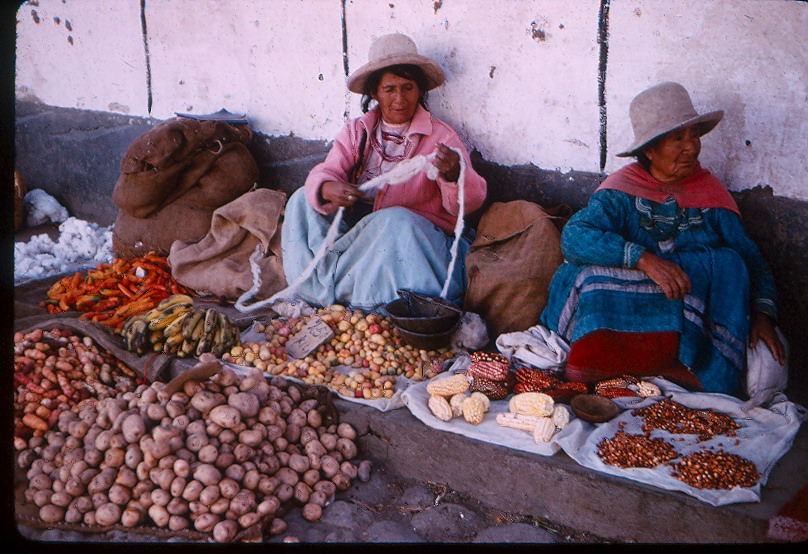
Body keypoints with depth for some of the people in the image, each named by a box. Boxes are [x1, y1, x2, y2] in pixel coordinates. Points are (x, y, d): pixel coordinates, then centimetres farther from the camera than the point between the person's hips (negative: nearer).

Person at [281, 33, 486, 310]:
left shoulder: (440, 136, -3)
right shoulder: (356, 131, 9)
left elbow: (470, 201, -13)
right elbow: (325, 172, -4)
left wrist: (453, 174, -37)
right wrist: (328, 189, -30)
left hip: (418, 232, -4)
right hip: (356, 224, 4)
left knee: (397, 222, -34)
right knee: (303, 199, -10)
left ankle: (333, 288, -19)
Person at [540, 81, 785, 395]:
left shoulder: (710, 191, 11)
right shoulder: (624, 188, 0)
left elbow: (749, 256, 8)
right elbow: (574, 237, -16)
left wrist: (763, 316, -10)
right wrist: (645, 260, -29)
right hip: (618, 304, -2)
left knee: (727, 263, -23)